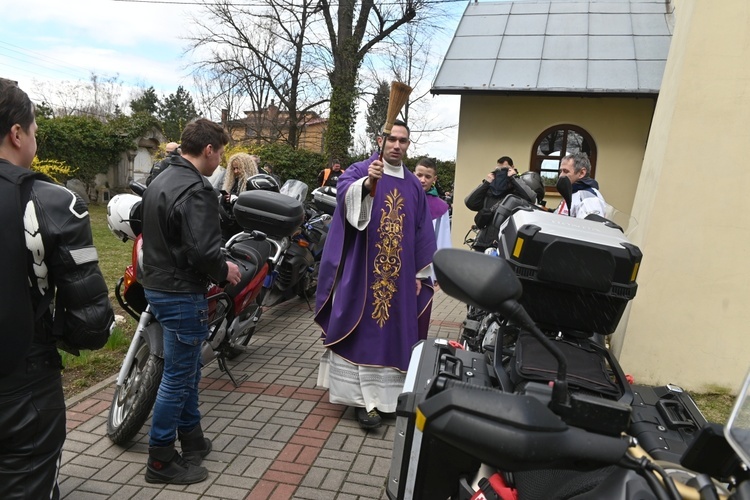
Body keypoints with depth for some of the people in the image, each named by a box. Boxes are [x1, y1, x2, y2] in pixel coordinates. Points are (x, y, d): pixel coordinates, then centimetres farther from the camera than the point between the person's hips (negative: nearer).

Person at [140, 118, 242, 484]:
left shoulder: (160, 181, 11)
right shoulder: (196, 190, -21)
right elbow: (203, 251, -30)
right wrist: (224, 271, -10)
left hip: (157, 286, 10)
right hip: (182, 293, -10)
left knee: (188, 368, 21)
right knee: (178, 376, 3)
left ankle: (190, 437, 36)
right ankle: (161, 461, 16)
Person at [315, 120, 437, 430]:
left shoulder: (414, 186, 13)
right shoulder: (359, 171, -2)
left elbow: (422, 233, 14)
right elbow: (345, 193, -26)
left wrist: (420, 274, 9)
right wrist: (368, 183, -47)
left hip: (400, 277, 5)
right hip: (362, 272, -5)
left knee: (395, 333, 11)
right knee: (364, 333, -1)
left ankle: (388, 394, 26)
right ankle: (364, 398, 6)